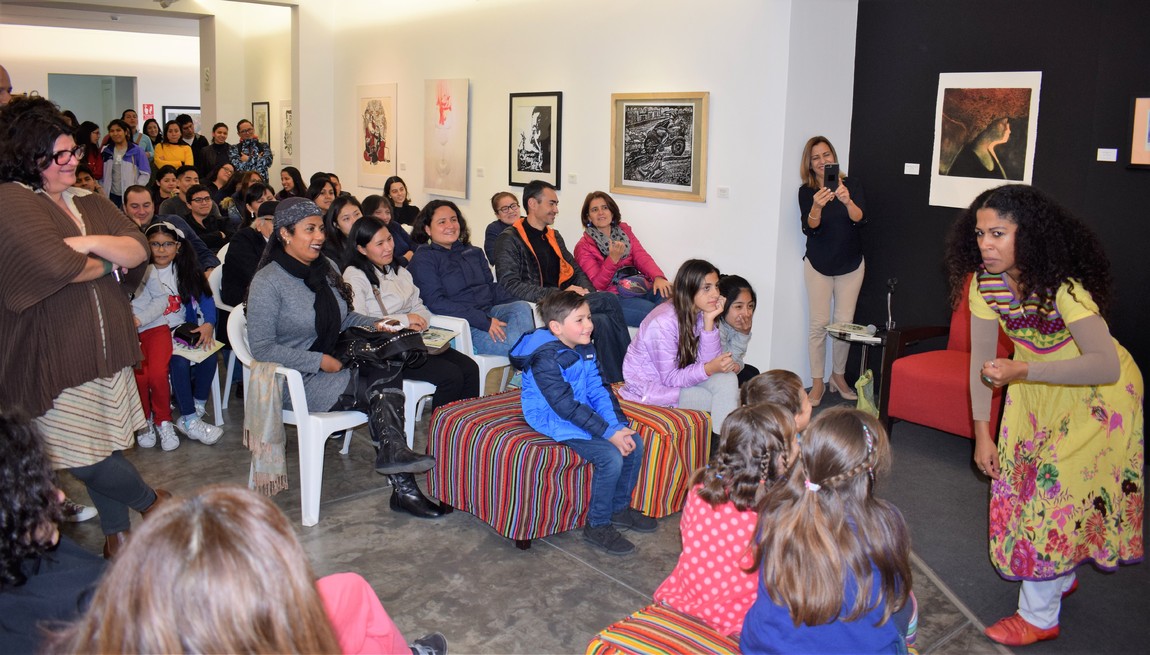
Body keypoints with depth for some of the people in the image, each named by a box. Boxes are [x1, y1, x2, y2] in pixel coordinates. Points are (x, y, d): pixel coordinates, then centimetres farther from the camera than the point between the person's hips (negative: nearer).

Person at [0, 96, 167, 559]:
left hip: (107, 347, 6)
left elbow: (139, 250, 1)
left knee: (104, 445, 14)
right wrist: (108, 262, -6)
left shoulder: (92, 205, 13)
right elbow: (55, 265, -25)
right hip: (56, 355, -6)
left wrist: (90, 243, -17)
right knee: (87, 457, -1)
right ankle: (149, 500, 22)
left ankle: (116, 530, 30)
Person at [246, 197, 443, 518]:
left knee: (388, 388, -24)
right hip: (298, 381, -6)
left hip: (335, 366, 6)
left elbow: (343, 317, 23)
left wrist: (374, 324, 3)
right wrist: (320, 361, -21)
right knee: (385, 388, -25)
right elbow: (262, 349, -17)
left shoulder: (324, 269, 11)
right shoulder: (268, 282, -12)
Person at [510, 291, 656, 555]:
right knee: (610, 456, -23)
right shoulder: (545, 360, -23)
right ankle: (597, 526, -6)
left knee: (634, 443, 0)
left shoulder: (585, 350, 4)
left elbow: (599, 391, 2)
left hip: (584, 414, 9)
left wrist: (619, 427, -12)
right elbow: (566, 407, -26)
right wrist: (609, 433, -27)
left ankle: (620, 507, 19)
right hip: (555, 422, -9)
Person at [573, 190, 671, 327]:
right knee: (655, 313, -33)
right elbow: (596, 285, -5)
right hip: (614, 296, -5)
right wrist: (613, 258, -20)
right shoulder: (583, 247, 4)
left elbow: (642, 257, 5)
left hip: (641, 287, 5)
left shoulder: (624, 230, 19)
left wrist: (658, 277, -16)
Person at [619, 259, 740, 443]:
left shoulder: (701, 313, -3)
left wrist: (709, 321, -20)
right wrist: (710, 369, -34)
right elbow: (671, 378, -22)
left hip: (678, 374, 7)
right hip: (649, 386, -7)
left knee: (727, 378, -16)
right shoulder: (663, 323, -26)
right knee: (725, 400, -19)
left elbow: (707, 361, -12)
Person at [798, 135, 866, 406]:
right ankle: (817, 383, 5)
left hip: (851, 264, 1)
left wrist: (848, 201, -39)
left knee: (844, 322, 5)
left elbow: (860, 219, -18)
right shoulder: (806, 191, -6)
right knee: (819, 324, -3)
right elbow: (809, 227, -18)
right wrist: (816, 207, -40)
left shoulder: (851, 185, -4)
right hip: (818, 264, -1)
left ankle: (839, 376, 22)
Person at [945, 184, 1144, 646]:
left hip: (1095, 392, -6)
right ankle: (1061, 576, 38)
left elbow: (1107, 366, -40)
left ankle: (1039, 616, 10)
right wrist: (982, 432, -8)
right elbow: (981, 357, -8)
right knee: (1021, 478, 13)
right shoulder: (984, 280, -15)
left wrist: (1022, 372, -47)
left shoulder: (1062, 286, -34)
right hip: (1036, 386, 6)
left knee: (1060, 486, -5)